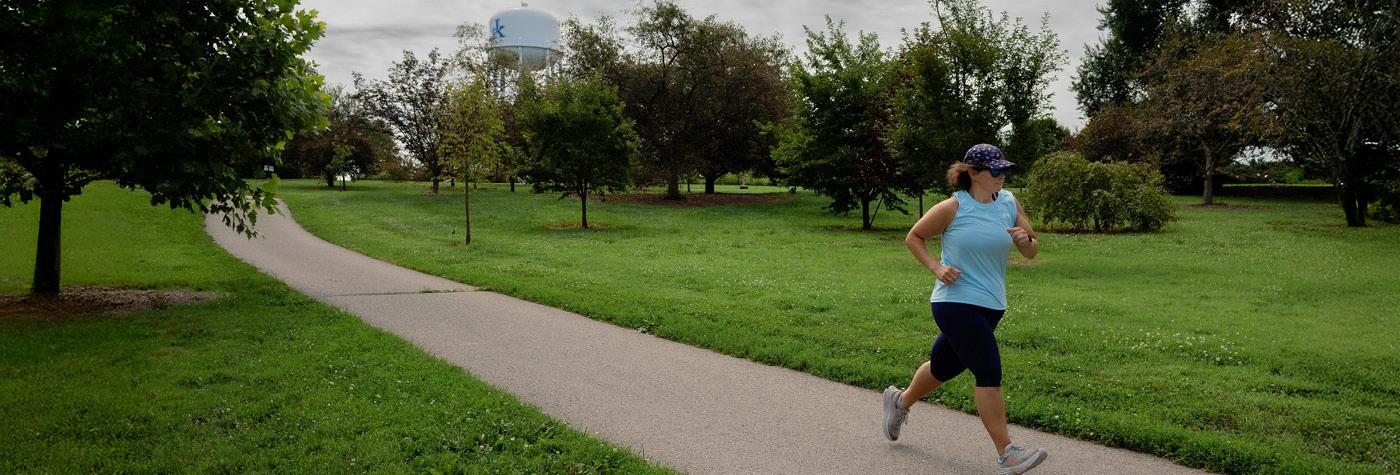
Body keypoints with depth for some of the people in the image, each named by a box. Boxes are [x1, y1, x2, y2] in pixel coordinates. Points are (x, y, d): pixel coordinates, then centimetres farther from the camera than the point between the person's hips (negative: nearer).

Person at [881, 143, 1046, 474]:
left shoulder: (1010, 204, 5)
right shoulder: (953, 208, -8)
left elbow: (1032, 253, 9)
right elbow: (913, 238, 3)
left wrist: (1025, 240, -14)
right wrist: (936, 267, -11)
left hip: (991, 306, 6)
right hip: (956, 302, -6)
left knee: (944, 366, 20)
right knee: (989, 374, -12)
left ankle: (901, 401, 47)